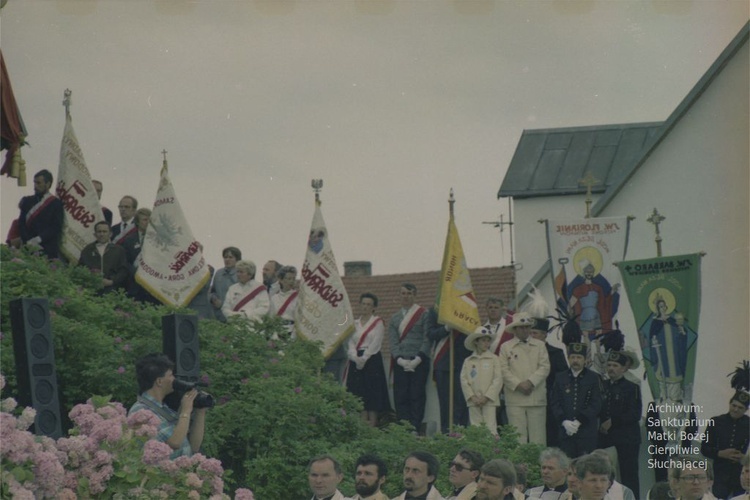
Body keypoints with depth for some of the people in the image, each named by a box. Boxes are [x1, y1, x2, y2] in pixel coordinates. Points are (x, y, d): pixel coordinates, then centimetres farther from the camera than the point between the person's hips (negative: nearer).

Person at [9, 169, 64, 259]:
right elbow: (22, 224, 8)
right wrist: (28, 241, -9)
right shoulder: (28, 201, 15)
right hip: (29, 249, 3)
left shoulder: (56, 204, 3)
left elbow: (56, 228, -5)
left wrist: (38, 239, -16)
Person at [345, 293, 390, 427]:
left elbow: (375, 344, -7)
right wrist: (355, 357, -10)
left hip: (372, 359, -5)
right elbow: (351, 343, 8)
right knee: (359, 393, 2)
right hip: (356, 361, 5)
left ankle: (372, 424, -8)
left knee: (373, 393, -7)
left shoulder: (378, 323, 1)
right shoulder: (354, 324, 16)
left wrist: (364, 358, -15)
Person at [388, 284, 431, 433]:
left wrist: (417, 360, -13)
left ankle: (415, 430, -6)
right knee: (400, 397, -1)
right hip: (400, 363, 4)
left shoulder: (423, 315, 4)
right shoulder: (394, 318, 16)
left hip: (419, 363, -4)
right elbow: (392, 341, 8)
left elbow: (427, 339, -4)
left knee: (417, 397, -6)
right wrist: (400, 360, -8)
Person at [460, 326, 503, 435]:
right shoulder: (468, 361, 9)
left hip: (489, 400, -2)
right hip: (473, 401, 2)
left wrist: (486, 397, -9)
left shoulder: (494, 359, 3)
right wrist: (472, 397, -7)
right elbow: (463, 380, 5)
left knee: (490, 428, -7)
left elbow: (498, 380, -2)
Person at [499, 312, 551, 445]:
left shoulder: (539, 346, 14)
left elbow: (544, 367, 3)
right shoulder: (506, 347, 10)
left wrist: (530, 382, -11)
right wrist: (518, 385, -12)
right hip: (515, 399, -1)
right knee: (518, 436, -5)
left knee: (538, 437, -1)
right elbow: (504, 370, 2)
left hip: (537, 398, 1)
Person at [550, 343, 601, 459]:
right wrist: (564, 422, -8)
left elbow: (596, 405, -1)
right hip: (565, 431, 2)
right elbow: (555, 404, 8)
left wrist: (579, 421, -10)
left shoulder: (593, 378, 5)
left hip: (587, 433, -2)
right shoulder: (560, 378, 12)